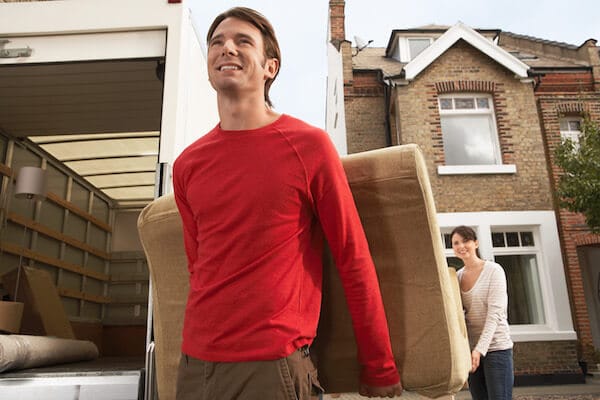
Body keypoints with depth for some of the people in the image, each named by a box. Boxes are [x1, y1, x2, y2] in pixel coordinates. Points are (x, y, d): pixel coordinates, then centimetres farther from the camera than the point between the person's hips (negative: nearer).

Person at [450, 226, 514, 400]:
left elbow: (495, 313, -15)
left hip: (496, 347, -5)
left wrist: (480, 348, -22)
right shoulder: (458, 275, 8)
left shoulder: (494, 270, -7)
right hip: (471, 349, 5)